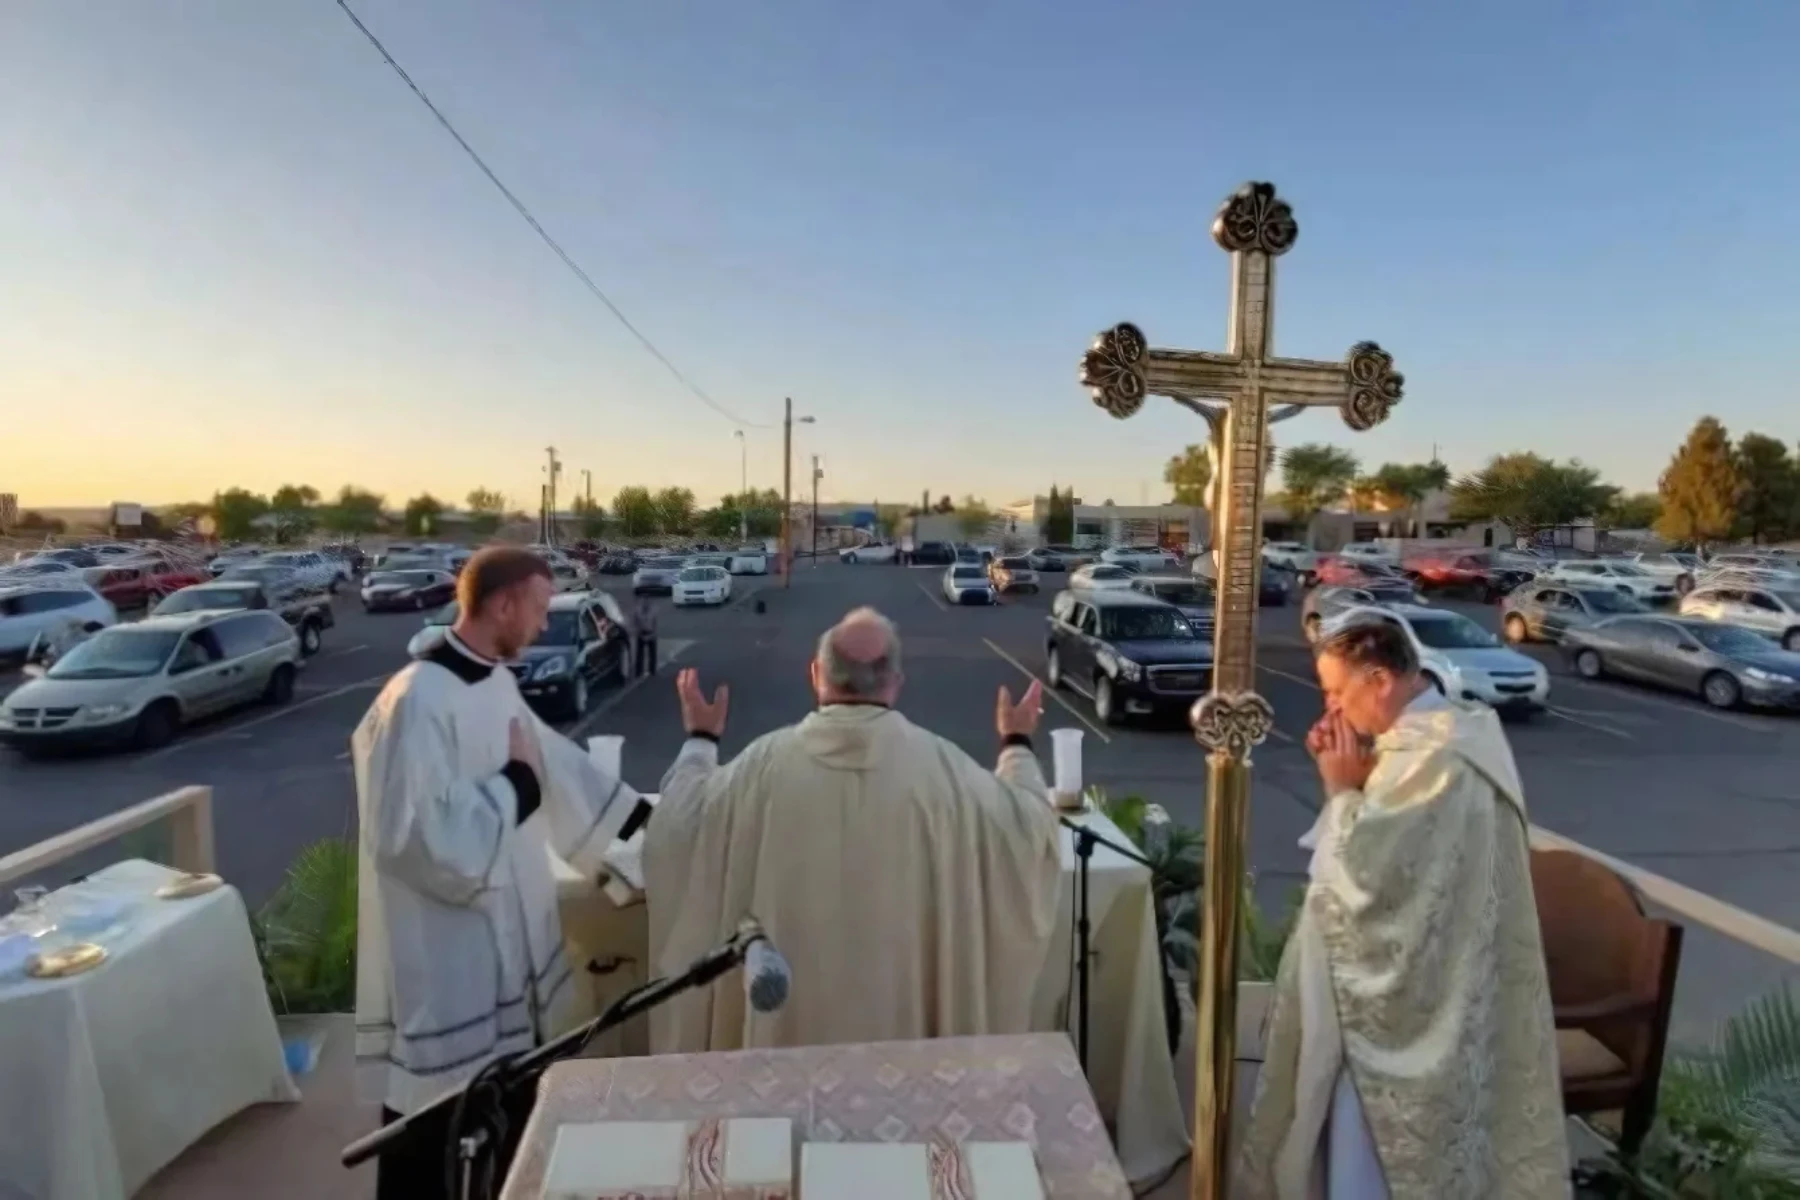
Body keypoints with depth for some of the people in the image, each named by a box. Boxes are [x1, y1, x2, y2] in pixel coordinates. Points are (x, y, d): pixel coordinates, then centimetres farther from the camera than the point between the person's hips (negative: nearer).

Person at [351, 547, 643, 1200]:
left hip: (506, 930, 9)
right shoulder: (418, 701, -24)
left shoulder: (496, 681, 3)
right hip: (444, 953, -8)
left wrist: (642, 820, 16)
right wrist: (515, 783, -19)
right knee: (437, 1122, 10)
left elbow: (555, 763, 14)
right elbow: (414, 835, -28)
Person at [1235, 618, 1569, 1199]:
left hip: (1404, 994, -10)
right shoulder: (1436, 734, 6)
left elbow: (1361, 873, -26)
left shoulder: (1435, 756, -26)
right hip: (1417, 979, 10)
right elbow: (1380, 844, 13)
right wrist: (1353, 781, -1)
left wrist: (1341, 789, -15)